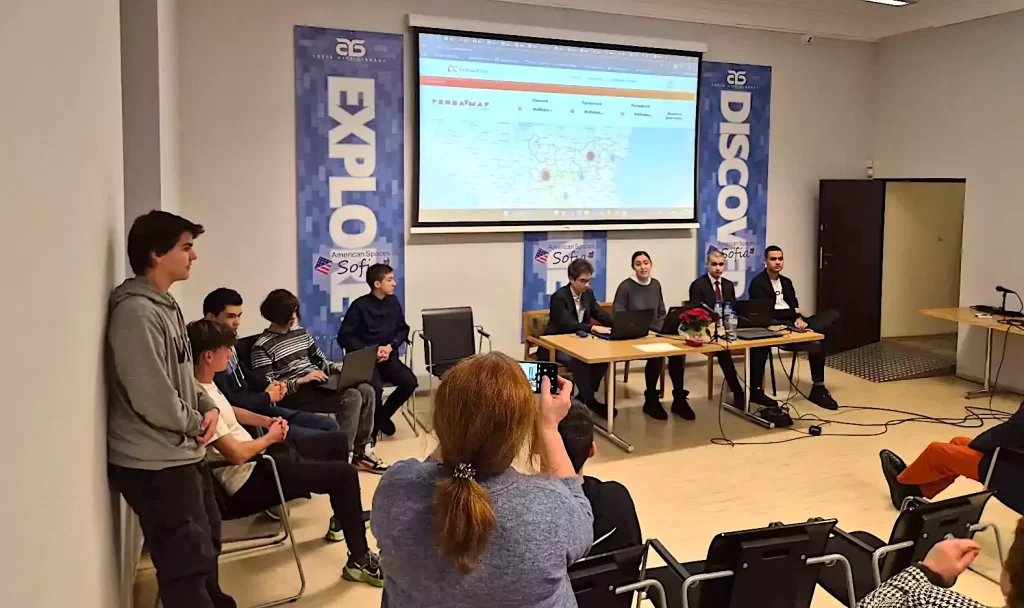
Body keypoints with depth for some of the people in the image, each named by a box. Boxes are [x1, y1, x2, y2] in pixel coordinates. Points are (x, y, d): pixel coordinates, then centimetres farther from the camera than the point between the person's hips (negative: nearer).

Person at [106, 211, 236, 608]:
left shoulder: (166, 305, 10)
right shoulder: (137, 312, -22)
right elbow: (154, 399, -26)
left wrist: (207, 407, 1)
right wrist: (196, 423, -9)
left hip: (183, 455, 10)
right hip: (155, 465, -10)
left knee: (207, 542, 26)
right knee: (188, 560, 0)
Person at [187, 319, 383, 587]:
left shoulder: (206, 385, 5)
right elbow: (236, 454, -29)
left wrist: (268, 421, 8)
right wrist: (270, 437, -10)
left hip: (256, 460, 11)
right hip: (249, 482, -11)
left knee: (336, 441, 21)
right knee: (345, 474, -15)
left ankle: (342, 518, 38)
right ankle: (360, 560, -3)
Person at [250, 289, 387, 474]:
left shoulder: (301, 332, 13)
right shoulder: (262, 346, -9)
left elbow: (320, 361, 19)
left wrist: (338, 368, -1)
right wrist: (301, 380, -24)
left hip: (317, 384, 8)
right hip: (293, 395, -8)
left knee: (366, 390, -12)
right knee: (351, 397, -27)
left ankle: (361, 450, -1)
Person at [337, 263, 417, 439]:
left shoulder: (393, 302, 7)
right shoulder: (360, 305, -9)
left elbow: (403, 329, 12)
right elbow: (344, 337, -9)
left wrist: (390, 346, -8)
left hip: (388, 356, 5)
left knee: (410, 381, -19)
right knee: (375, 388, -32)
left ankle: (382, 415, 7)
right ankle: (372, 425, 1)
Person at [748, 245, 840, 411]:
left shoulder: (786, 282, 20)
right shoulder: (758, 283, -4)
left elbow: (796, 307, 13)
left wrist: (799, 319, -12)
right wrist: (795, 313, -6)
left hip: (793, 322, 8)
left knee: (833, 315, -12)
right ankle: (818, 388, -16)